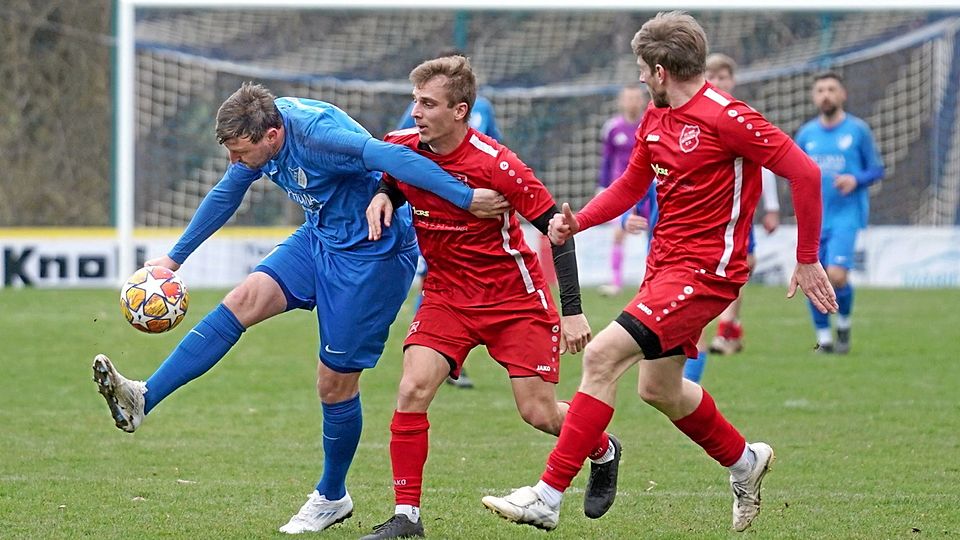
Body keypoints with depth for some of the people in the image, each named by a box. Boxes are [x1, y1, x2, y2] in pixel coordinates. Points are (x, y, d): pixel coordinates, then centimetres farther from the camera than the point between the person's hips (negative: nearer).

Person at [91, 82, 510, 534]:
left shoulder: (316, 134, -30)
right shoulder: (260, 134, -2)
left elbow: (396, 159, -36)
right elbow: (225, 195, 14)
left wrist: (467, 198, -38)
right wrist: (175, 256, 21)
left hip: (371, 254, -8)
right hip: (320, 239, 8)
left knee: (335, 382, 0)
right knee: (243, 301, -12)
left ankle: (331, 498, 21)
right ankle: (143, 400, -19)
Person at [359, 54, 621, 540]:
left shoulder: (496, 165, -23)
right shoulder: (402, 147, -8)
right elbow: (394, 183, 17)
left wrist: (572, 311, -18)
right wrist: (381, 197, -10)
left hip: (515, 297, -4)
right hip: (447, 294, 4)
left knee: (539, 413, -3)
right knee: (413, 390, -16)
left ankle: (604, 451, 31)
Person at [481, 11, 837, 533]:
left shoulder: (725, 117, -17)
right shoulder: (655, 119, 9)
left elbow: (803, 172, -16)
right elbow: (630, 186, 20)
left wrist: (807, 260, -12)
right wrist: (577, 221, 1)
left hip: (704, 271, -10)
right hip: (664, 263, 10)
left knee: (601, 356, -19)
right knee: (658, 388, 22)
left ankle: (547, 497, -19)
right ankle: (744, 460, 46)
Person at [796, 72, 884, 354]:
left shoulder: (858, 130, 1)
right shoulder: (806, 134, 10)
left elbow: (877, 169, 5)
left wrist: (856, 180, -14)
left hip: (846, 216, -4)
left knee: (836, 275, -18)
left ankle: (844, 325, 9)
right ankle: (823, 339, 14)